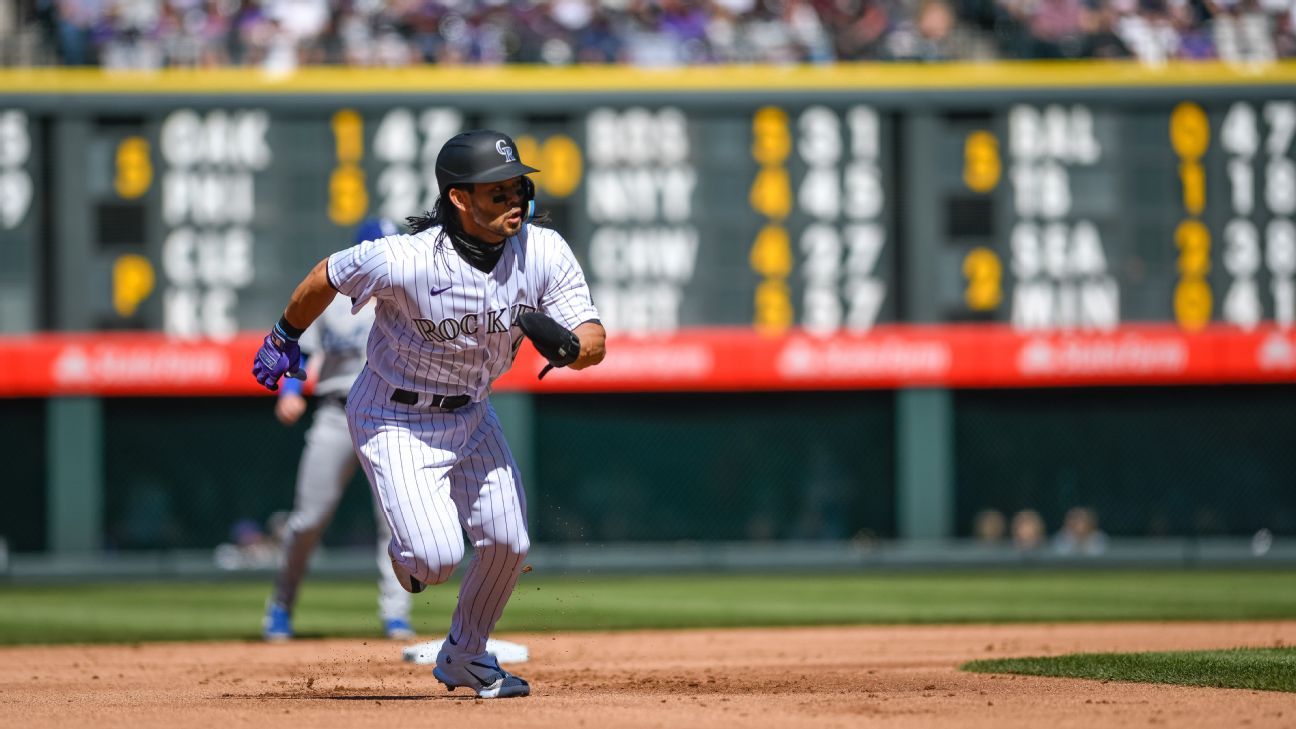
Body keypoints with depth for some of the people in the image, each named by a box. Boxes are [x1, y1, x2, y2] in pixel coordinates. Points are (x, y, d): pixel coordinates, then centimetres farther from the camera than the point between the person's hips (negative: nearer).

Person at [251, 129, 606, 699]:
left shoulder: (544, 252, -18)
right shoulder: (405, 262, -31)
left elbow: (594, 341, -15)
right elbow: (326, 277, -12)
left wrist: (566, 345, -39)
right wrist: (285, 337, 4)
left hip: (471, 412, 5)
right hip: (396, 421, -5)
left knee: (507, 543, 5)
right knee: (437, 558, -17)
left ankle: (465, 657, 32)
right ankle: (406, 550, 24)